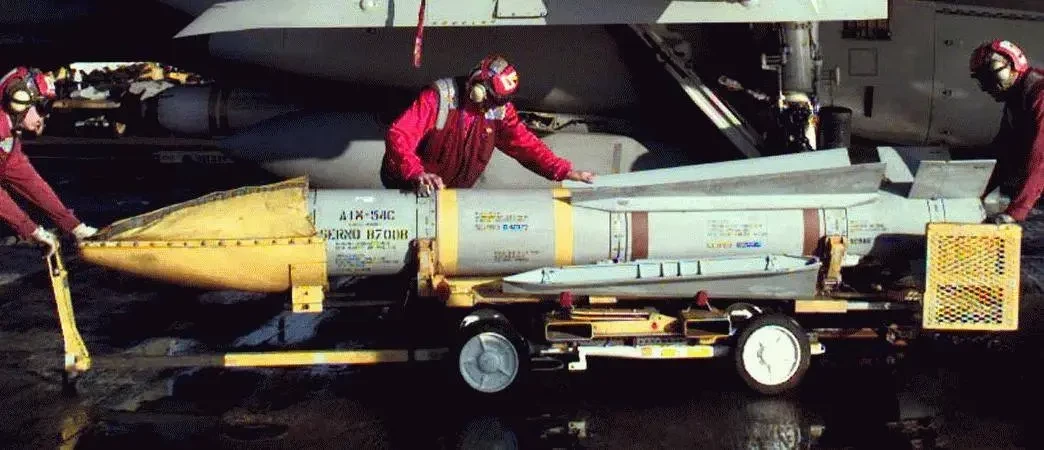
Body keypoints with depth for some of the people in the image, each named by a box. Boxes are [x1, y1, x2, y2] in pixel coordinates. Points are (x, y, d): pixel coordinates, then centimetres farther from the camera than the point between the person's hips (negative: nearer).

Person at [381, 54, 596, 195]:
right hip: (412, 187, -5)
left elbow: (524, 144, -2)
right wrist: (417, 174, -46)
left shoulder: (499, 109, -4)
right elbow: (398, 136, -29)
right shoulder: (438, 98, -22)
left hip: (454, 191, 5)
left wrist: (565, 171, -16)